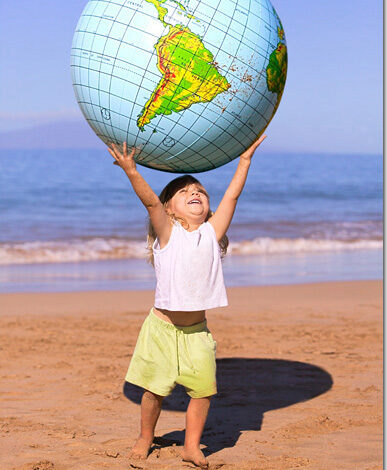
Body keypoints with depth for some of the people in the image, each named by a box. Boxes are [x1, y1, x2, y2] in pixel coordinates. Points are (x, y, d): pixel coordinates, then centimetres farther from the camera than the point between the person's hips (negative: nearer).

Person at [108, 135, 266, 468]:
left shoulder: (211, 232, 2)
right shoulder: (167, 234, -5)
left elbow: (232, 195, -2)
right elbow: (150, 201, -20)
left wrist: (245, 159, -5)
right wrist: (132, 173, -34)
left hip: (197, 331, 2)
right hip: (163, 326, -2)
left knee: (203, 388, -3)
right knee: (154, 390, 6)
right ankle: (145, 437, 29)